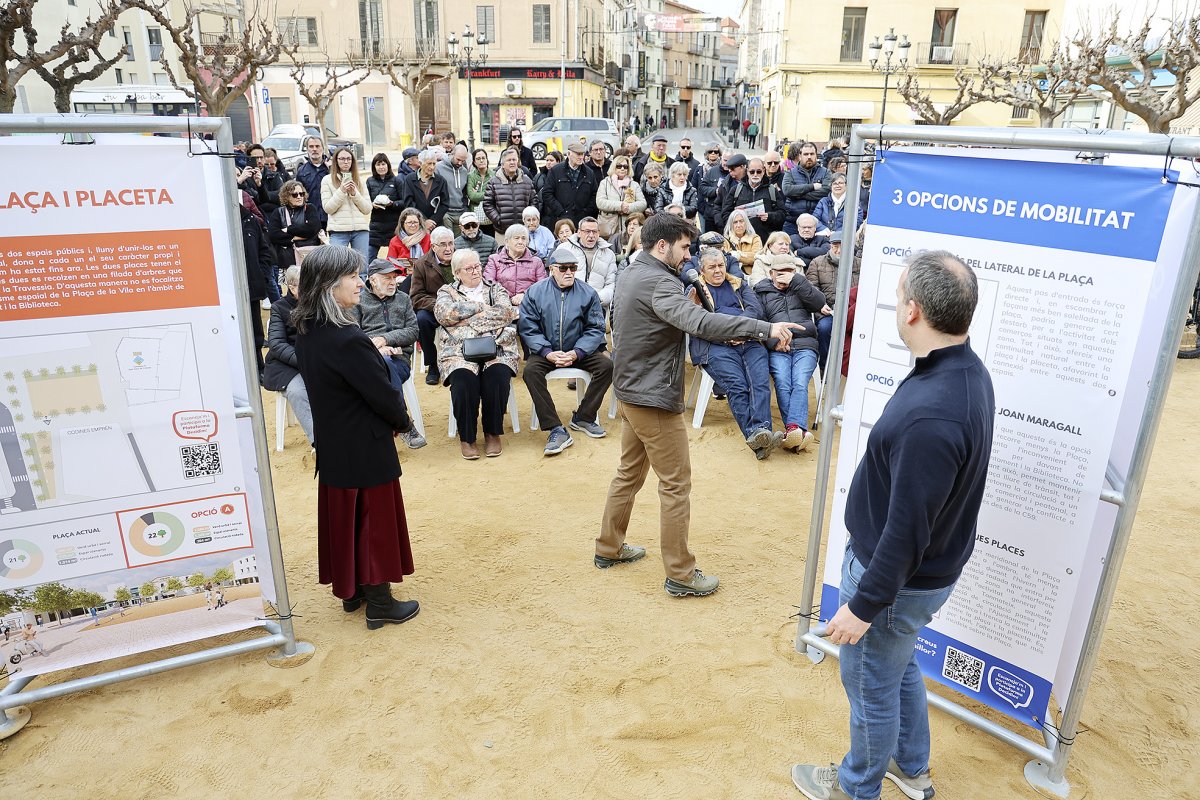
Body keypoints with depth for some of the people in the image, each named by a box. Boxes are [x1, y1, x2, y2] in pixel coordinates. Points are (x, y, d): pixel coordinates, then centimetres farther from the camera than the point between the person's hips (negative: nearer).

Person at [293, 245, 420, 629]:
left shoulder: (307, 333, -1)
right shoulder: (348, 339, -28)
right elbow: (383, 393, -21)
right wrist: (402, 421, -2)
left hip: (332, 444, 8)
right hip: (365, 449, -8)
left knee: (343, 516, 19)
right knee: (375, 520, 7)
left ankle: (352, 590, 35)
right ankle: (379, 604, 20)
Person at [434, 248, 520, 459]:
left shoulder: (496, 289, 21)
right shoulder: (447, 292, 19)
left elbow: (507, 312, 0)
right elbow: (445, 313, -4)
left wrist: (466, 318, -3)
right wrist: (482, 306, 3)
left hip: (497, 348, 1)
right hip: (460, 351, -1)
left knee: (497, 375, -31)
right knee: (464, 379, -32)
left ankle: (493, 433, -14)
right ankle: (466, 436, -16)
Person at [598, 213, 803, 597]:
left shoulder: (629, 274, 9)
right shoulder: (658, 284, -22)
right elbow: (700, 322, -37)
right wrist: (765, 329, -38)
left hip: (629, 392, 10)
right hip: (655, 400, -10)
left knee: (629, 473, 21)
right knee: (676, 486, 0)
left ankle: (609, 548, 33)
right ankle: (680, 575, 9)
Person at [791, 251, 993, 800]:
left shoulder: (930, 415, -36)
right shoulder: (969, 372, -4)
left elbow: (908, 531, -29)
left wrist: (863, 605, -18)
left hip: (899, 578, -9)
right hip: (932, 567, 9)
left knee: (872, 685, 15)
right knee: (901, 667, 29)